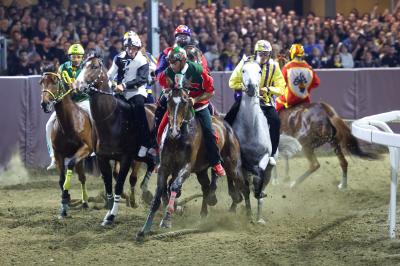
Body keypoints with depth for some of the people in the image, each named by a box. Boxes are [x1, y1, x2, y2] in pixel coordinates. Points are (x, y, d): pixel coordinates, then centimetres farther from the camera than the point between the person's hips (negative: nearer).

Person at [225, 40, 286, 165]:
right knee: (228, 120, -16)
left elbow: (280, 88, -4)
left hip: (265, 100, 0)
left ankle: (272, 154, -11)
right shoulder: (245, 62, -7)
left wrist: (268, 89, -23)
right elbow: (233, 82, -5)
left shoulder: (273, 66, -5)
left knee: (275, 121, -21)